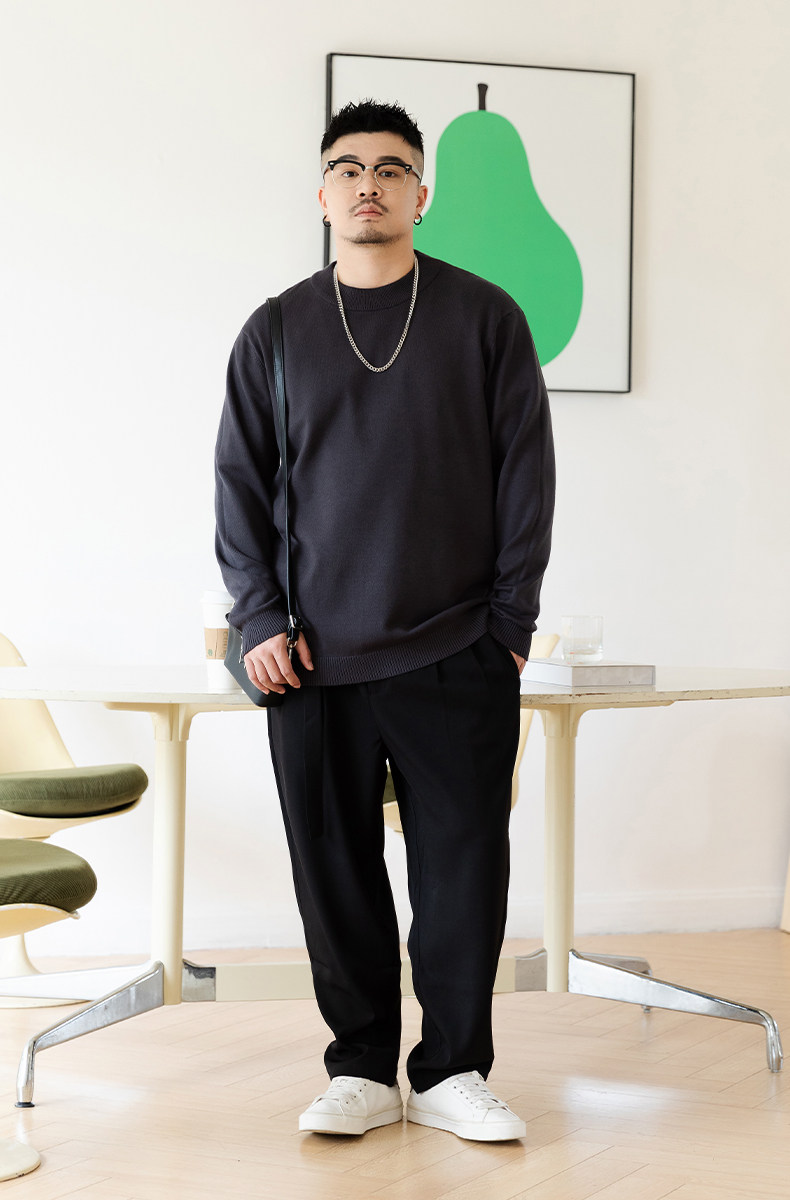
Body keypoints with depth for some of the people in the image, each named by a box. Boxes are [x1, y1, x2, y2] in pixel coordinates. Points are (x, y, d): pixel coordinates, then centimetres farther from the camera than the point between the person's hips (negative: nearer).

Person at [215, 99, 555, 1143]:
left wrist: (509, 620, -1)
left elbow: (526, 474, 4)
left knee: (463, 871, 1)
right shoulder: (276, 332, 10)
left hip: (459, 661, -1)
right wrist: (259, 620, 0)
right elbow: (242, 486, 10)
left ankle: (453, 1072, 14)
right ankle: (363, 1069, 18)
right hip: (313, 661, 2)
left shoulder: (485, 319, 5)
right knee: (336, 873, 5)